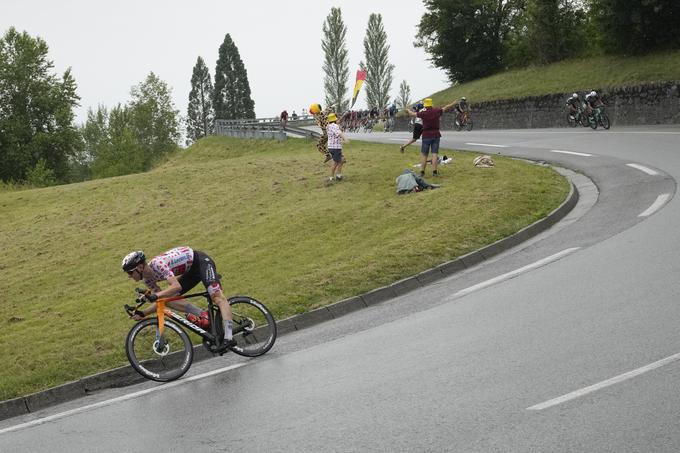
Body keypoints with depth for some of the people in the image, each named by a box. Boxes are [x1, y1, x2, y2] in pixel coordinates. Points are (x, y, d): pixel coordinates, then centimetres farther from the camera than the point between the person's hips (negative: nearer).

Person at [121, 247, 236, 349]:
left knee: (217, 297, -23)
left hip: (201, 261, -9)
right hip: (191, 270, 9)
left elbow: (176, 286, -39)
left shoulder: (157, 264, -30)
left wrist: (156, 295, -47)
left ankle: (228, 338, -30)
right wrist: (142, 313, -10)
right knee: (168, 298, -4)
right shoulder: (147, 278, -3)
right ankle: (202, 315, -7)